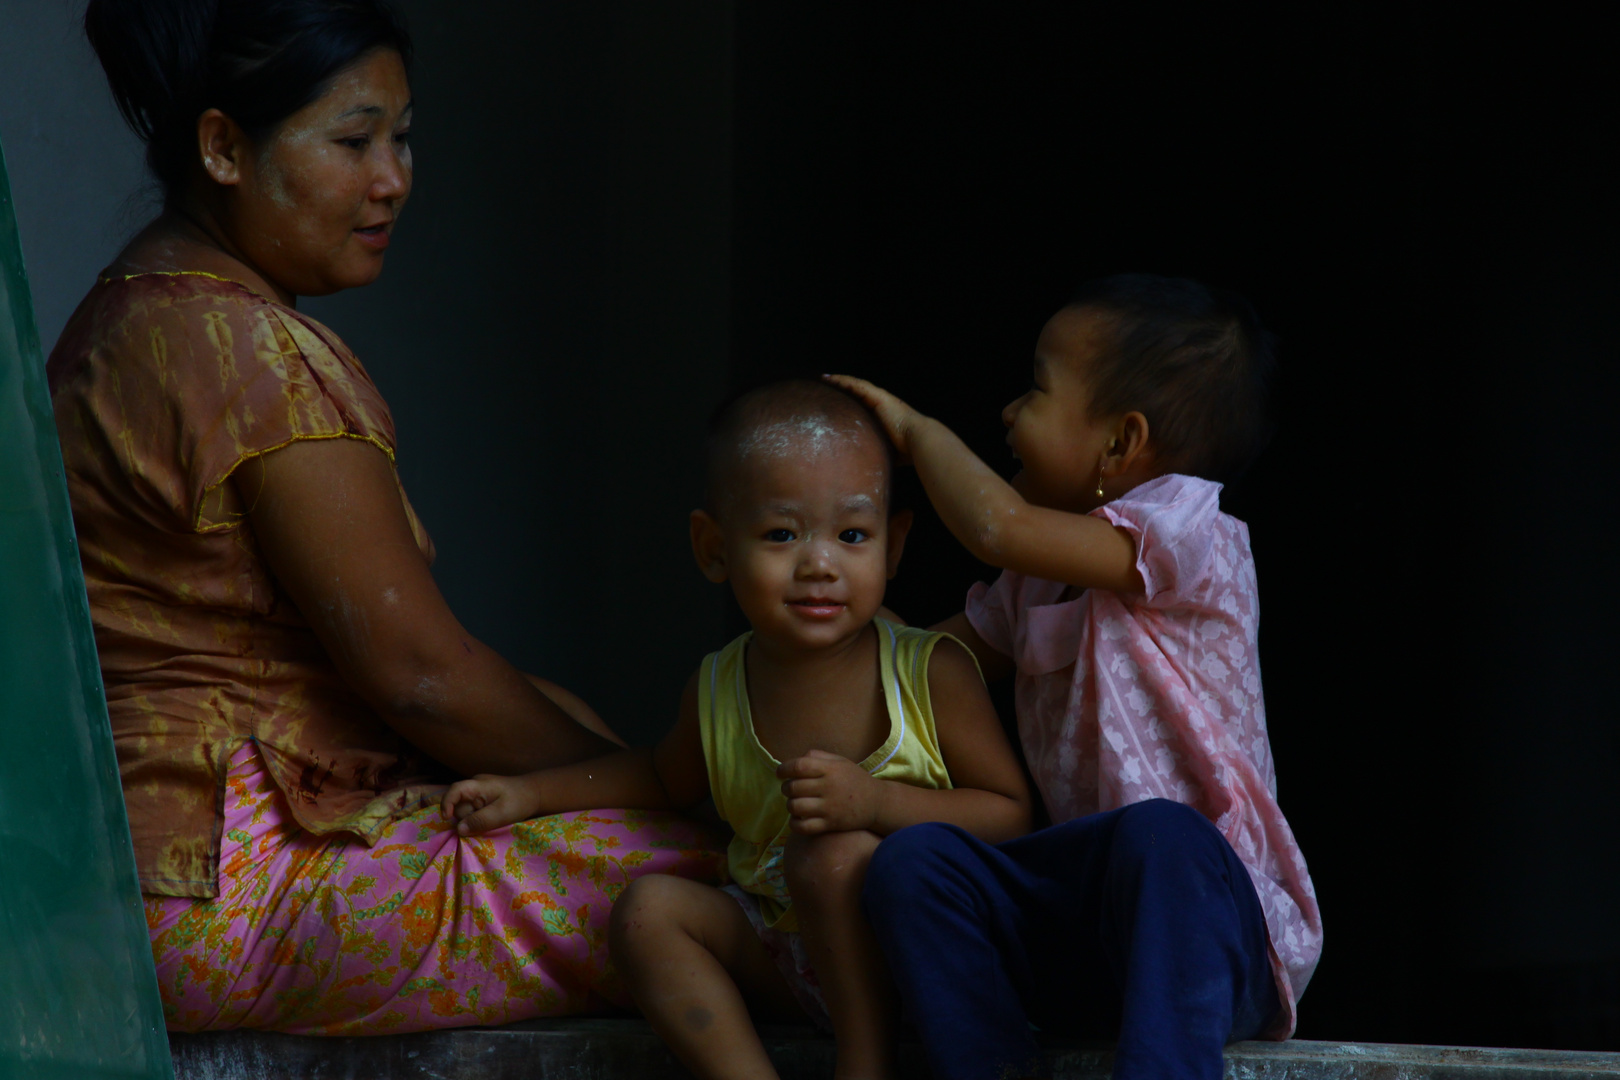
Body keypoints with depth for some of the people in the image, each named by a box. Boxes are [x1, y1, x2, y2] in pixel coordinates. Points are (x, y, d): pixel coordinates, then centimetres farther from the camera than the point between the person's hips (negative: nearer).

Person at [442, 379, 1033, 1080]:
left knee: (835, 856, -31)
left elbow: (1010, 818, -15)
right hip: (780, 956, 5)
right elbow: (667, 777, 24)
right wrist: (531, 793, 16)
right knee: (649, 909, -11)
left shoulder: (932, 673, -15)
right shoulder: (716, 692, 0)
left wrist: (877, 801, -29)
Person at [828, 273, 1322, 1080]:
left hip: (1209, 920, -7)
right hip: (1084, 943, 7)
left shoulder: (1190, 538, -10)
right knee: (913, 859, -17)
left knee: (1158, 833, -40)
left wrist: (917, 430, -4)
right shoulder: (1038, 580, 17)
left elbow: (999, 526, -21)